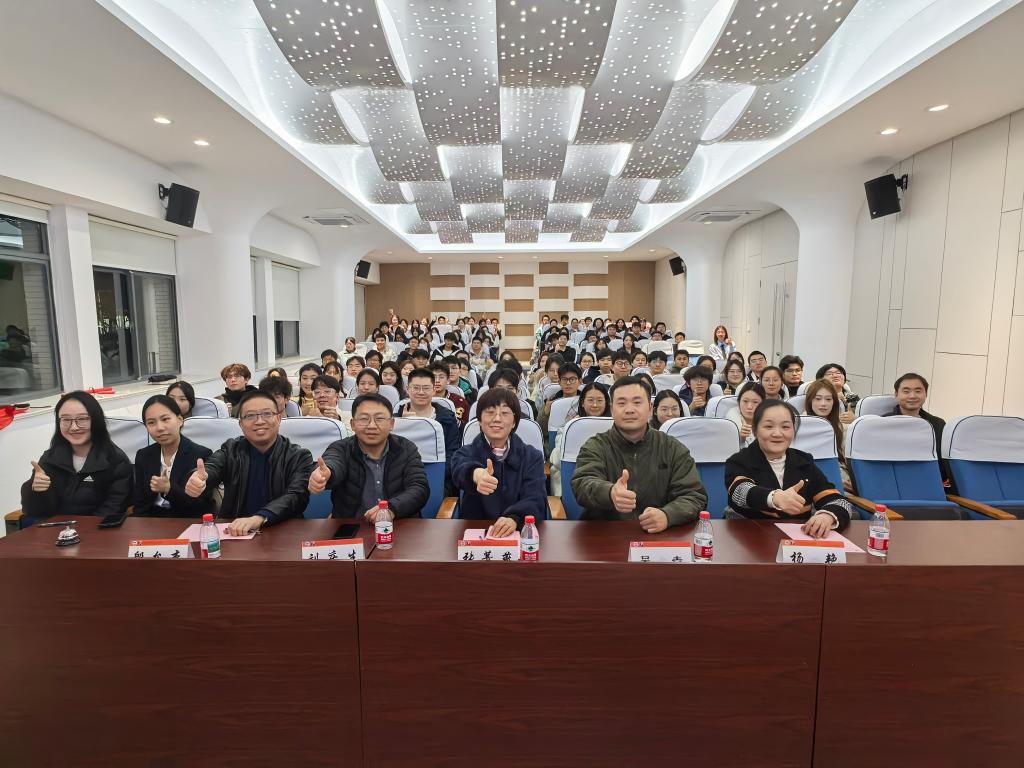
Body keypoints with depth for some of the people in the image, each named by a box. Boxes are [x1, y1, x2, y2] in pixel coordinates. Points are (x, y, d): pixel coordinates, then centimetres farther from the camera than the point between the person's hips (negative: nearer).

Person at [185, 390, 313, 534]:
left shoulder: (299, 457, -1)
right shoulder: (230, 450, 8)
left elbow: (296, 497, -16)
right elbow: (211, 470, -12)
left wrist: (258, 519, -32)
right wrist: (197, 481, -35)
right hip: (233, 532, 1)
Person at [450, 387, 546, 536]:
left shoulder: (532, 456, 6)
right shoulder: (466, 453, 4)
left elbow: (535, 500, -8)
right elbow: (461, 471, -20)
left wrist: (514, 518, -30)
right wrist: (476, 474, -44)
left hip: (520, 533, 1)